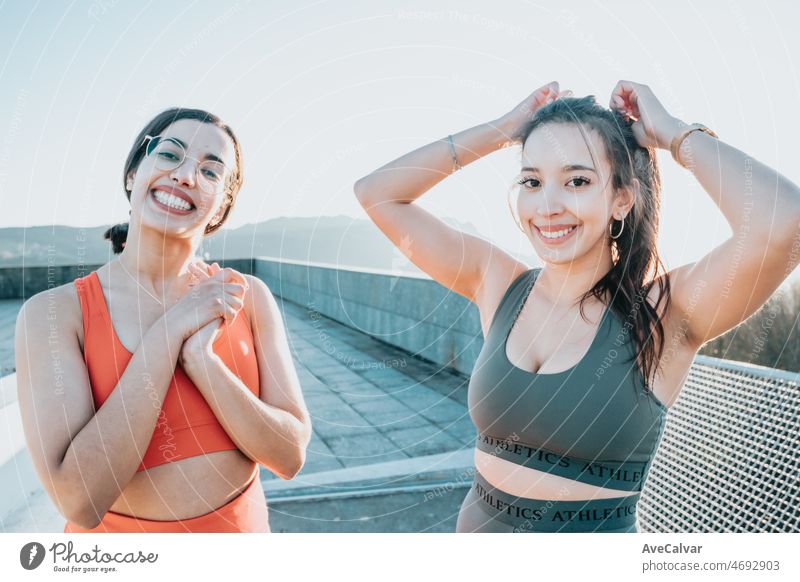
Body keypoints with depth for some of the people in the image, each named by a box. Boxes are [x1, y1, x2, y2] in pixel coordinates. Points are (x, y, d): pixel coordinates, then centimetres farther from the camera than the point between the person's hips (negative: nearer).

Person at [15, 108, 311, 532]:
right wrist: (169, 331, -25)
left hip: (240, 526, 2)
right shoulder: (55, 311, -16)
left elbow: (290, 456, -14)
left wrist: (199, 355, -26)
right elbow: (81, 502, -24)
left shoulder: (247, 296, -10)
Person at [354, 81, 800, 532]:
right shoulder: (498, 283, -7)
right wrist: (503, 129, -10)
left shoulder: (663, 314, -16)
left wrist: (672, 133, -18)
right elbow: (377, 193, -7)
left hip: (600, 525, -2)